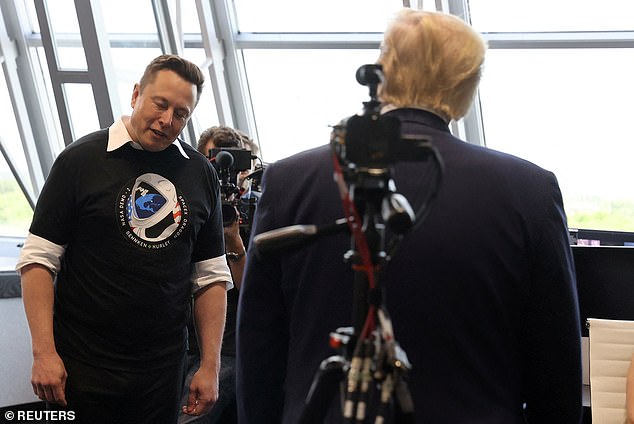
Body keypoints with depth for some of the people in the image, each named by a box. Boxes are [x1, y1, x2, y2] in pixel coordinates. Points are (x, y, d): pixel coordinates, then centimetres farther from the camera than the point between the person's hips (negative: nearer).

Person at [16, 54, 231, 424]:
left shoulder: (201, 174, 5)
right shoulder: (81, 159, -5)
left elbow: (212, 276, 7)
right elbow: (39, 259, -6)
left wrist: (210, 365, 2)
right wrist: (44, 352, -13)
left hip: (163, 369, 3)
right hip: (83, 366, -3)